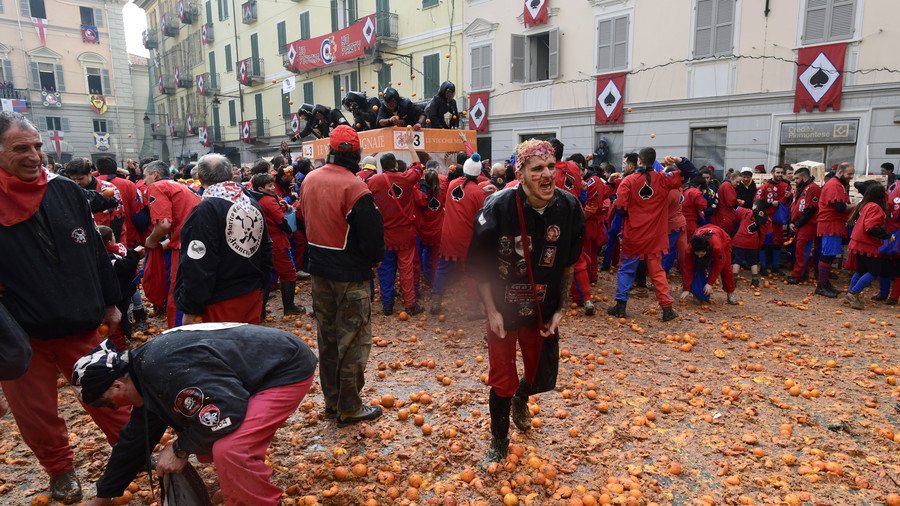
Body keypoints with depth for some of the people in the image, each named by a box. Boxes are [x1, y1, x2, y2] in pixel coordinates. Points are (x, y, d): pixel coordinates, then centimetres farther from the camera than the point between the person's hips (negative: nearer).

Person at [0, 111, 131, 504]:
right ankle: (61, 469, 37)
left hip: (81, 326, 1)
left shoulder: (66, 191, 1)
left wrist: (109, 301, 9)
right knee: (37, 415, 14)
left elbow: (95, 251, 7)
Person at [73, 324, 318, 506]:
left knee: (229, 449, -23)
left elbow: (228, 409, -30)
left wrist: (181, 449, -13)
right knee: (208, 441, 13)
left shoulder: (163, 368, -25)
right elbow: (135, 440, 22)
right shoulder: (146, 371, 9)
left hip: (287, 369, -10)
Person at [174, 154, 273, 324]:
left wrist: (190, 309, -11)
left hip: (222, 302, -7)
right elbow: (266, 249, 15)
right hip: (253, 295, 7)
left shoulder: (205, 210, -15)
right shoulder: (254, 204, 7)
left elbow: (197, 266, -18)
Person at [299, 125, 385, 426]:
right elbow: (372, 235, -18)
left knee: (327, 336, 17)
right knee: (352, 340, 4)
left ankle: (331, 401, 29)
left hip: (319, 270, 7)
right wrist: (374, 259, 2)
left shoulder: (309, 180, 2)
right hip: (350, 275, -7)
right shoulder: (354, 187, -20)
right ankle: (349, 408, 14)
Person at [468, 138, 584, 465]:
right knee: (502, 382, 7)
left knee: (543, 378, 14)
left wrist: (561, 309, 2)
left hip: (543, 311, 3)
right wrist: (491, 311, -11)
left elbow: (568, 263, 3)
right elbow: (479, 263, -10)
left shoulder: (569, 208, -11)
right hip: (503, 311, -3)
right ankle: (499, 443, 34)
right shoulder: (498, 207, -22)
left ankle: (521, 397, 53)